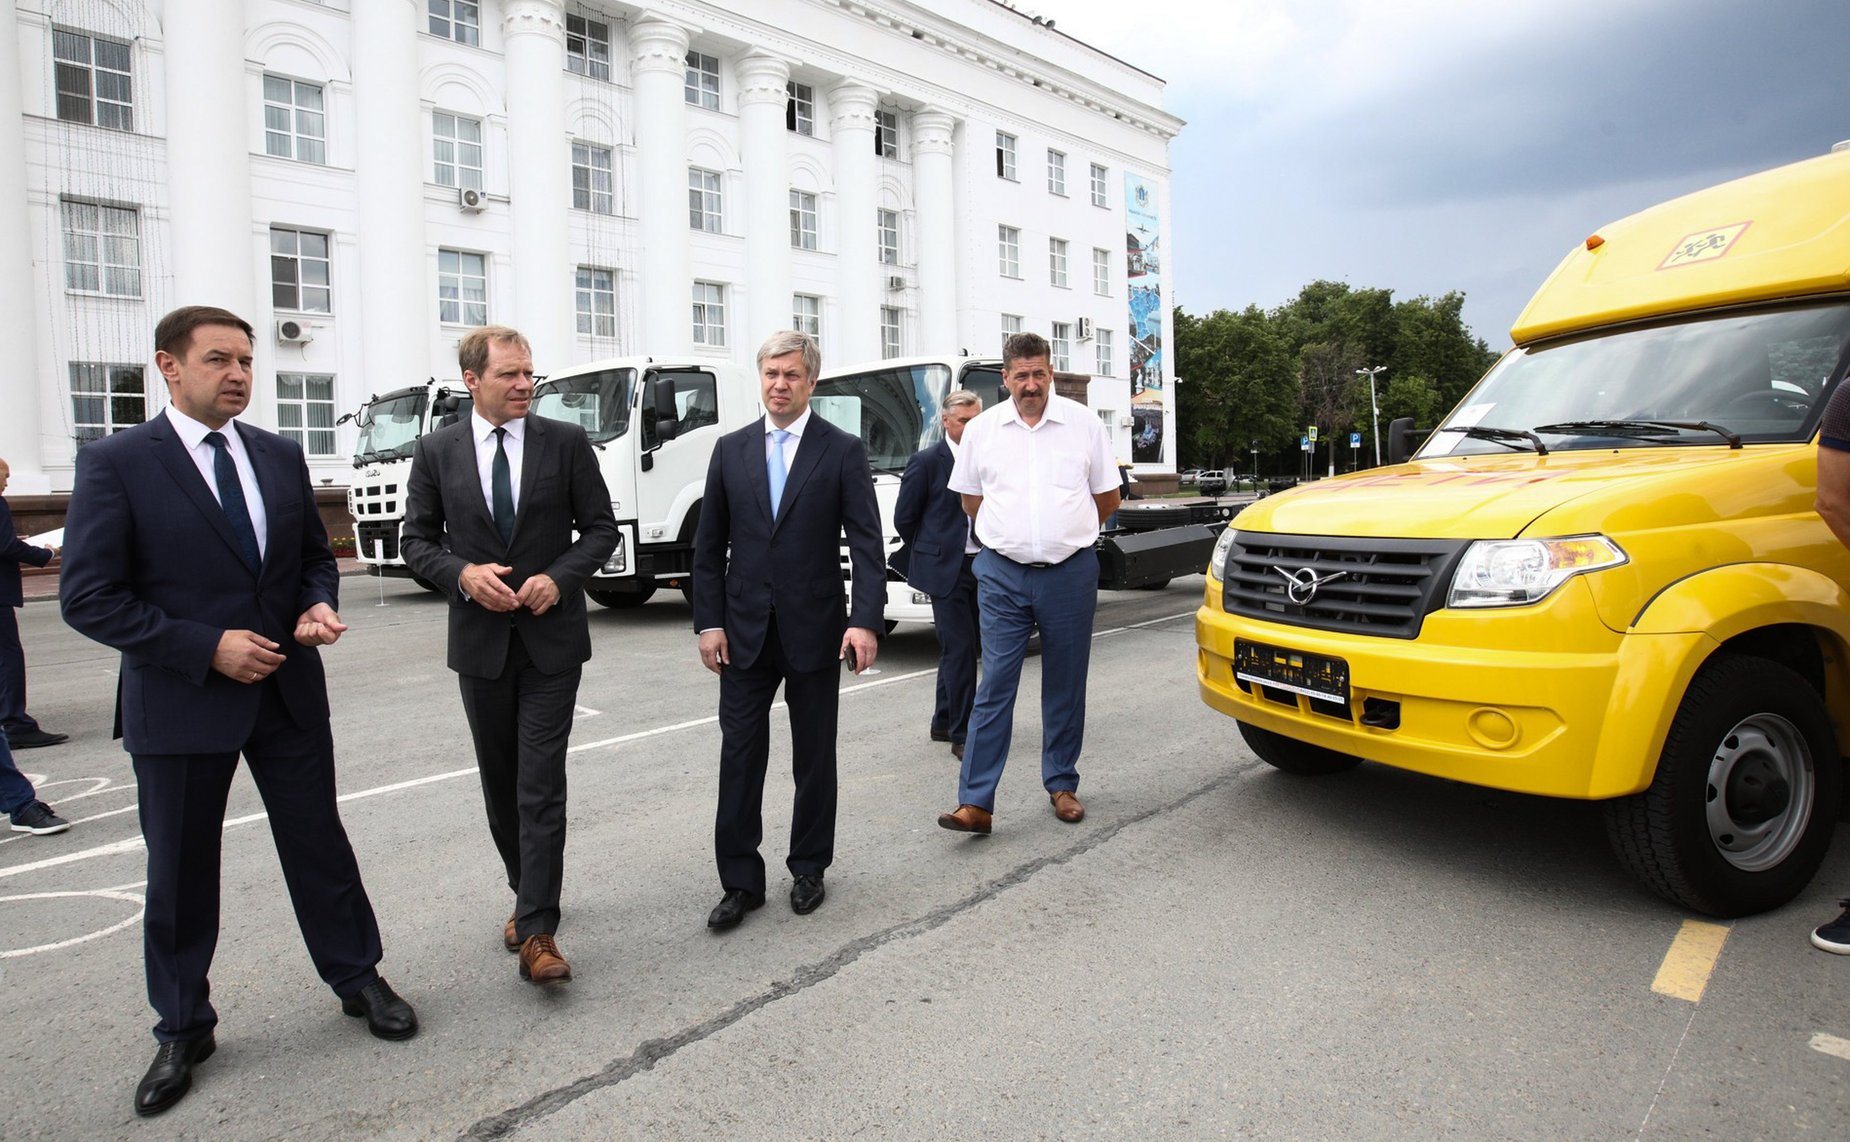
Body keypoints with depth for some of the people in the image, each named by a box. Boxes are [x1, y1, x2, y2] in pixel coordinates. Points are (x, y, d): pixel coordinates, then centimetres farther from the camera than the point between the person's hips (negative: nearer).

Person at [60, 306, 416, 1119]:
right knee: (179, 871, 12)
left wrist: (319, 605, -7)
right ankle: (183, 1030, 31)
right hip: (179, 702, -3)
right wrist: (207, 648, -18)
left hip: (288, 690, 3)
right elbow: (88, 597, -11)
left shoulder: (280, 456, 5)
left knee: (320, 844, 13)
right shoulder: (115, 463, -9)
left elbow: (316, 553, 14)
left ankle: (358, 979, 30)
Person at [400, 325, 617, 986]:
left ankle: (537, 933, -3)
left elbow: (600, 528, 2)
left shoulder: (567, 442, -1)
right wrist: (463, 575, -13)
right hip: (480, 639, 3)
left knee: (542, 784, -6)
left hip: (552, 636, -2)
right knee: (501, 782, 14)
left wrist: (560, 577, -14)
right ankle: (527, 892, 33)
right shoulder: (437, 451, 3)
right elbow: (417, 540, 6)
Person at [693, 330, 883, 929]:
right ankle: (740, 881, 16)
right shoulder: (731, 449, 6)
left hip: (814, 629, -2)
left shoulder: (843, 451, -2)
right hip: (745, 631, 2)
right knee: (739, 756, 4)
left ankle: (808, 869, 28)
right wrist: (709, 621, 0)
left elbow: (866, 542, -8)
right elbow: (708, 545, 7)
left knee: (815, 759, 11)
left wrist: (864, 620, -19)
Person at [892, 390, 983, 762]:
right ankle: (962, 735, 1)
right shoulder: (926, 462, -7)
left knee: (956, 648, 15)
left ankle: (943, 722, 29)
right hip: (946, 569, -5)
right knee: (959, 649, -7)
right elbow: (904, 518, -2)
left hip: (979, 567, 6)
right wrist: (933, 552, 7)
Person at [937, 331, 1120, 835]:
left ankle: (1062, 785, 25)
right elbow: (971, 500, 16)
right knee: (995, 686, -4)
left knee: (1065, 686, 10)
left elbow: (1108, 498, 10)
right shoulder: (982, 430, 4)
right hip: (1003, 575, 0)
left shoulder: (1084, 423, 2)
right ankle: (975, 802, -2)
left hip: (1070, 572, 0)